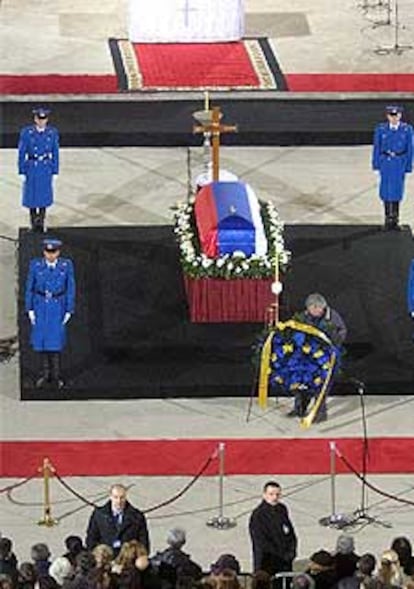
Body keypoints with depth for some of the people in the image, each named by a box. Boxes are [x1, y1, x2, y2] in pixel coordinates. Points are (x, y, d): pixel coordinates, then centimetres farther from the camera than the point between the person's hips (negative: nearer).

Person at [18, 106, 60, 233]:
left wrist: (54, 170, 4)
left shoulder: (52, 133, -1)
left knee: (44, 194, 7)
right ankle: (33, 222, 19)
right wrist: (22, 171, -3)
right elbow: (22, 152, -2)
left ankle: (41, 222, 20)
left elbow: (55, 153, 5)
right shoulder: (26, 132, -7)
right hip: (32, 167, -1)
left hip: (46, 168, 1)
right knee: (31, 195, 5)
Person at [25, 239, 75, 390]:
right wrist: (30, 310, -4)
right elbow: (29, 288, -2)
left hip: (58, 306, -1)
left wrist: (69, 311, -6)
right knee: (42, 338, 6)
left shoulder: (67, 265, -9)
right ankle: (46, 373, 20)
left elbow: (70, 288, -4)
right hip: (40, 305, 1)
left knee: (56, 339, -2)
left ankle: (55, 376, 9)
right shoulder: (35, 265, -8)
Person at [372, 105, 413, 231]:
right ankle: (388, 218, 14)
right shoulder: (380, 129, -1)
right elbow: (376, 147, 3)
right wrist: (376, 164, 1)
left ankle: (394, 219, 13)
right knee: (386, 190, 3)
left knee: (397, 190, 3)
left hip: (400, 163, 0)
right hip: (386, 162, 0)